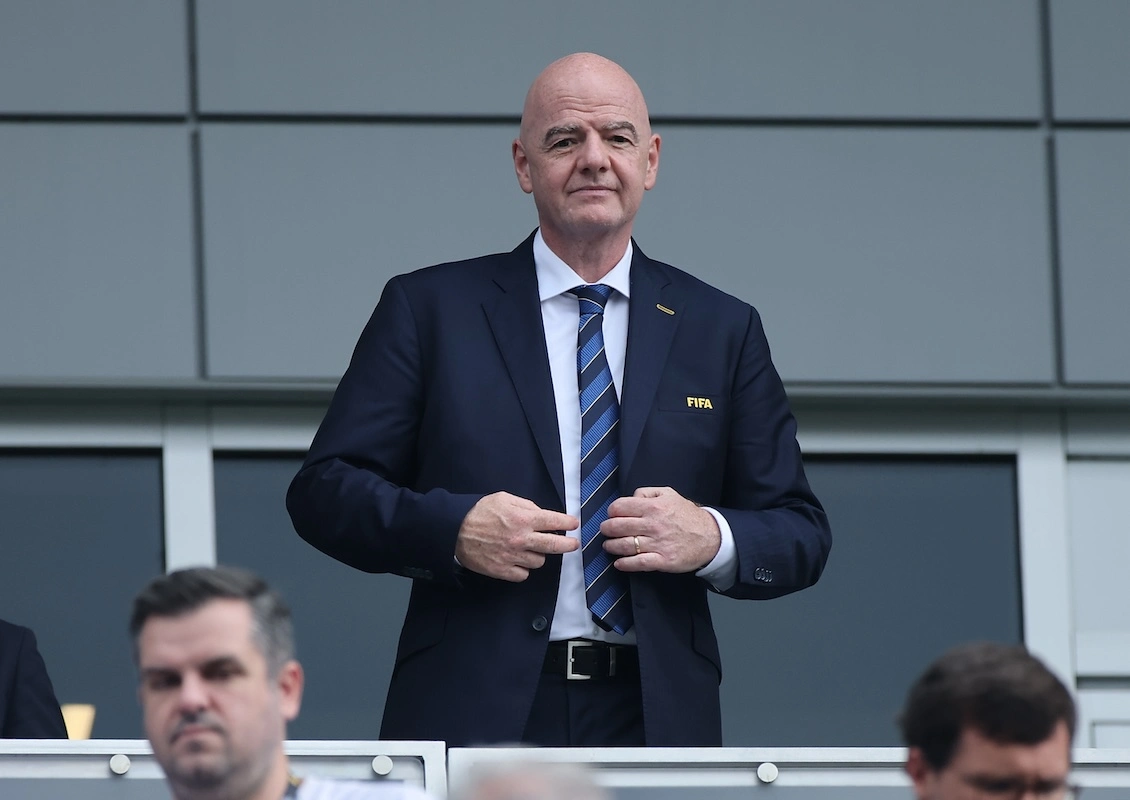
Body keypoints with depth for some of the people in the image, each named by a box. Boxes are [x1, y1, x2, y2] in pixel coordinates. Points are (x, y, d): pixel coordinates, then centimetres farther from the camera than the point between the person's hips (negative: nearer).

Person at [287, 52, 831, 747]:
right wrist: (452, 527, -13)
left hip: (655, 718, 2)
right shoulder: (428, 310, 8)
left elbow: (803, 535, 13)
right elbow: (323, 489, 4)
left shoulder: (723, 331, 13)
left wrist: (711, 539, -9)